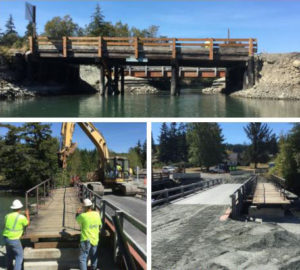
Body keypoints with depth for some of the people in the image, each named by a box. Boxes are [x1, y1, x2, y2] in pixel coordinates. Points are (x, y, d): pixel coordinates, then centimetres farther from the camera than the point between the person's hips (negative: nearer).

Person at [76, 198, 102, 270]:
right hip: (95, 239, 6)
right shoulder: (97, 214, -3)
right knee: (94, 257, 23)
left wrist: (78, 213, 24)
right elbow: (100, 225, 10)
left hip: (86, 240, -6)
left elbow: (77, 219, 4)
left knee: (83, 258, -3)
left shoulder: (83, 216, -19)